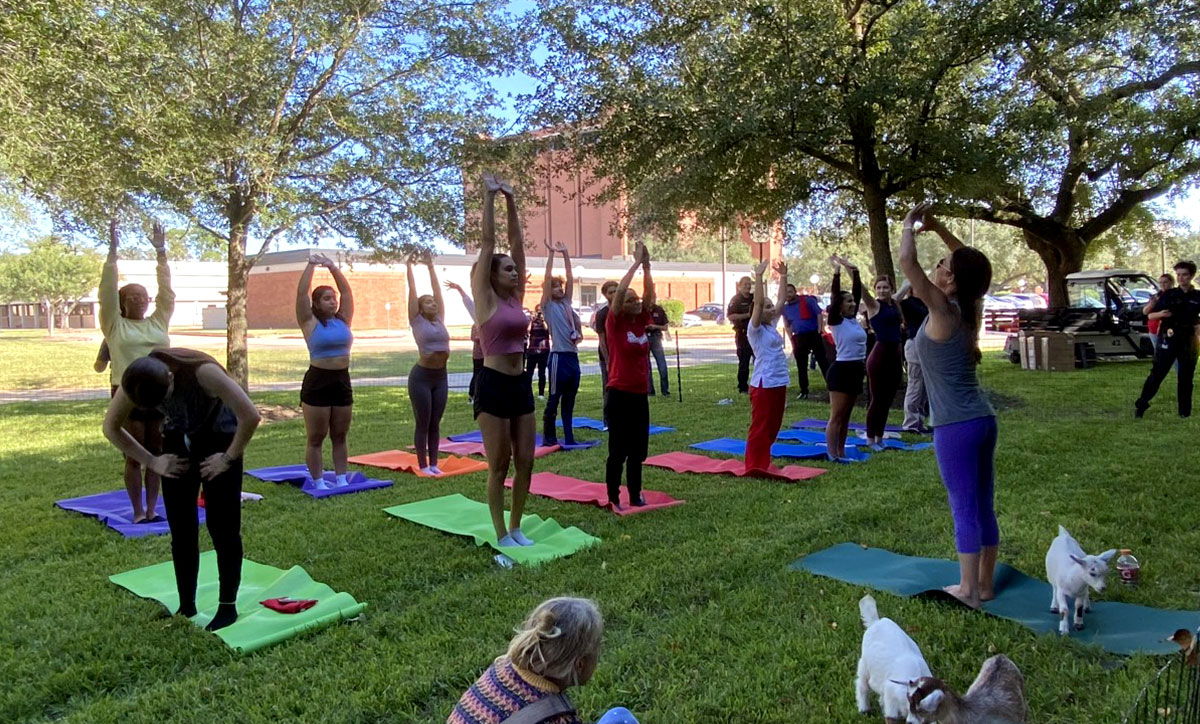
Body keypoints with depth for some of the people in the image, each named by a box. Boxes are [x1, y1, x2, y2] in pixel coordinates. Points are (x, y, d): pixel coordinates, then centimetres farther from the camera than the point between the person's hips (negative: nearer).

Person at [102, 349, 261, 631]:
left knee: (222, 528, -3)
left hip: (218, 440, -4)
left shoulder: (203, 372, -35)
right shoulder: (136, 381, -19)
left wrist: (229, 458, -23)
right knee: (181, 531, 4)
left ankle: (228, 607, 9)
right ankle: (186, 606, 18)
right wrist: (152, 461, -5)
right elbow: (111, 428, -1)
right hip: (178, 443, 4)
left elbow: (250, 417, -34)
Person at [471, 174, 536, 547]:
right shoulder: (485, 297, -4)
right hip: (493, 385, -6)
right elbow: (488, 243, -6)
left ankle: (516, 528, 23)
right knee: (499, 465, 2)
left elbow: (517, 243, 9)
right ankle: (501, 535, 14)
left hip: (521, 384, 6)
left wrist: (511, 202, 8)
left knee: (525, 462, 9)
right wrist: (489, 197, -4)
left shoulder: (516, 297, 10)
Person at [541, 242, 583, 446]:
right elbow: (547, 278, -8)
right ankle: (549, 437, 8)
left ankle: (569, 438, 15)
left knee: (569, 400, 10)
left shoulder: (566, 302, 16)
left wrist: (565, 254, 12)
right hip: (559, 356, -6)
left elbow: (570, 278, 14)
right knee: (554, 400, 0)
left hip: (573, 356, 7)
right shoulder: (548, 305, -1)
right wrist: (551, 254, -7)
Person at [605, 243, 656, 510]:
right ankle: (613, 498, 12)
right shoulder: (615, 323, -8)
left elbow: (650, 294, 1)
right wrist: (636, 262, -16)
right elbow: (620, 291, -20)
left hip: (640, 394, 6)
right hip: (620, 394, -6)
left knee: (638, 449, 12)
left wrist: (647, 266, -6)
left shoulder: (641, 320, 7)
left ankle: (635, 495, 23)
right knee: (618, 449, 1)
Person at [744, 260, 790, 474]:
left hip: (779, 382, 8)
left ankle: (764, 463, 25)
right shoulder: (755, 329, -9)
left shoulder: (772, 325, 12)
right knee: (760, 427, -2)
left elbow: (781, 300, 16)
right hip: (763, 384, -8)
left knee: (773, 426, 15)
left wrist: (783, 276, 13)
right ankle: (754, 467, 6)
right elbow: (758, 303, -22)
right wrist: (758, 276, -26)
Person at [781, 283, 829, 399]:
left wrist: (820, 330, -12)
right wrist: (792, 340, 5)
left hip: (813, 334, -4)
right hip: (798, 337, 4)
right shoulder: (785, 307, 8)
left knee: (822, 361, -5)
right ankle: (804, 391, 13)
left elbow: (818, 314, -6)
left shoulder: (807, 300, -5)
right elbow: (787, 325, 13)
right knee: (801, 366, 6)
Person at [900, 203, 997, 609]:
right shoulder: (970, 309, 6)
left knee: (965, 510, -1)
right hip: (982, 420, 8)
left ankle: (968, 591, 9)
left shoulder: (942, 311, -14)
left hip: (955, 427, -8)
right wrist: (937, 228, 19)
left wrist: (910, 225, -2)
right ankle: (985, 584, 25)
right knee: (983, 507, 14)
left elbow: (907, 261, -19)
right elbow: (969, 262, 24)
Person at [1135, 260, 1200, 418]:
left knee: (1186, 378, 7)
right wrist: (1160, 314, -16)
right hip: (1168, 339, -1)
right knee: (1157, 373, -3)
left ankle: (1185, 413, 14)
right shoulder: (1168, 295, 3)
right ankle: (1141, 405, 2)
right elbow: (1150, 315, 4)